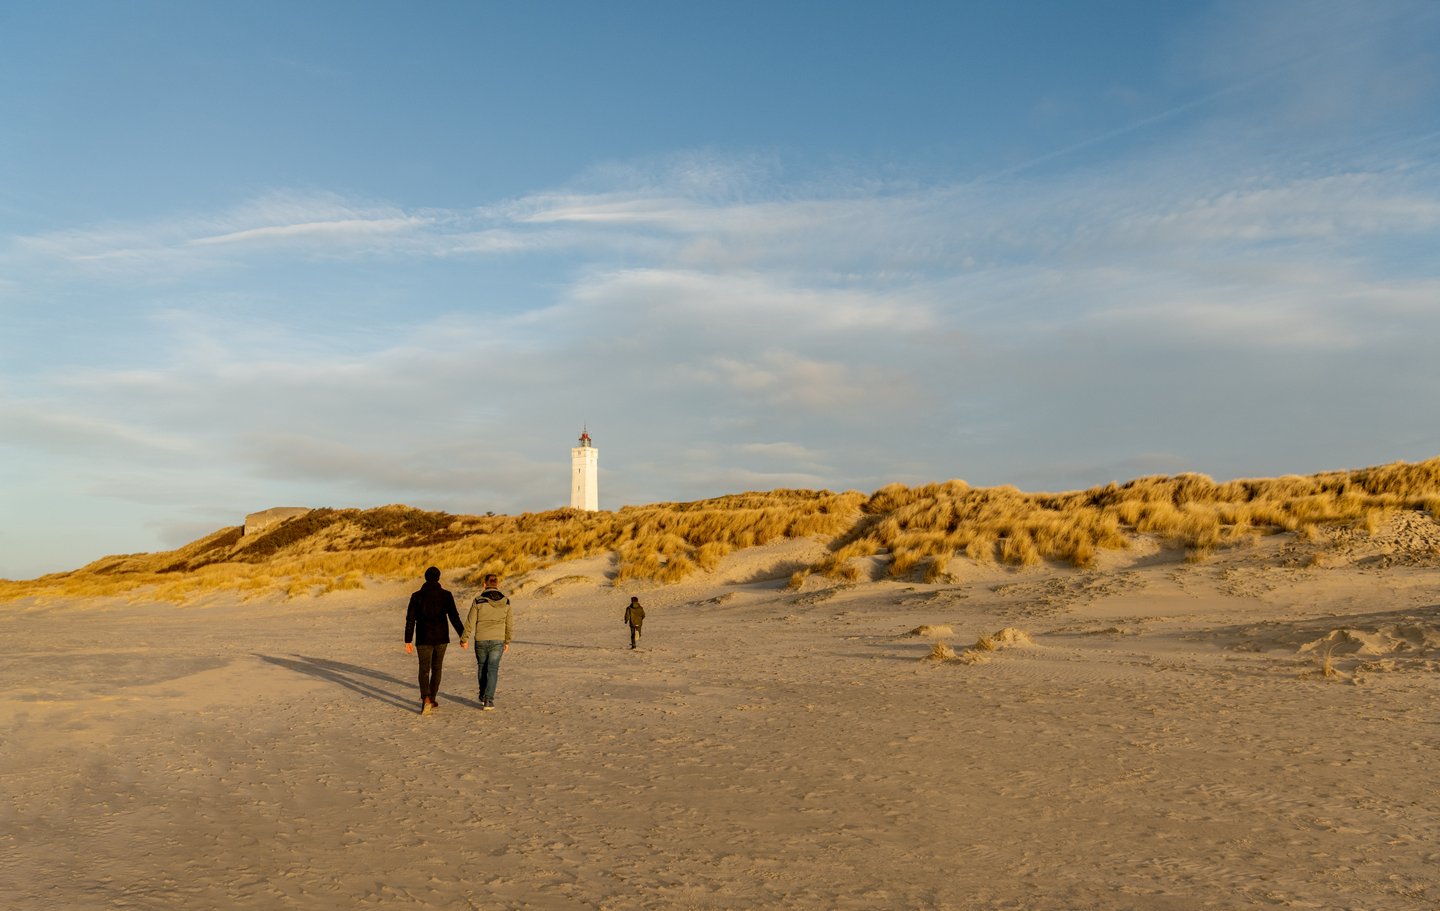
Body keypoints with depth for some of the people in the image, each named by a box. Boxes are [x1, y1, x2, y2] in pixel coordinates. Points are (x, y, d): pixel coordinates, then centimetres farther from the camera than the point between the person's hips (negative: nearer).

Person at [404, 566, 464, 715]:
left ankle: (426, 699, -21)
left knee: (424, 670, 2)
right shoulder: (446, 595, -4)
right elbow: (454, 617, -7)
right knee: (436, 668, 17)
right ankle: (432, 700, 22)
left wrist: (408, 641, 0)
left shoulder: (417, 596, -2)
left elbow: (410, 620, -4)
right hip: (441, 638, 1)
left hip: (423, 638, -1)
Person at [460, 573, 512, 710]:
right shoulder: (505, 601, -1)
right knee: (493, 669, 3)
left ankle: (483, 696, 31)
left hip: (481, 640, 0)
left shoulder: (479, 600, -8)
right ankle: (488, 700, -9)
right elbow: (509, 624, 6)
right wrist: (507, 641, 17)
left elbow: (470, 622, -5)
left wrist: (464, 639, 7)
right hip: (498, 640, 0)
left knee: (482, 667, 20)